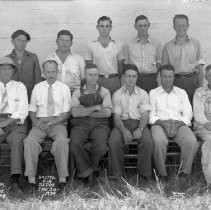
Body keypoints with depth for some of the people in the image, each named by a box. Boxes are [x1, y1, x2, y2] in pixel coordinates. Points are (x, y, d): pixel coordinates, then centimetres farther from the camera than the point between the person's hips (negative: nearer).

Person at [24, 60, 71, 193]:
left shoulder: (64, 88, 5)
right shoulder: (37, 88, 12)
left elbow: (66, 114, 1)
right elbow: (32, 111, 13)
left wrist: (51, 122, -13)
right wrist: (36, 122, -9)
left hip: (58, 123, -2)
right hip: (40, 123, 2)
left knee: (62, 140, -34)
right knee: (30, 140, -29)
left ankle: (63, 179, -29)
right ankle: (31, 180, -25)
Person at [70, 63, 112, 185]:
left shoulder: (104, 92, 16)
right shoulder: (77, 93, 16)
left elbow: (107, 112, 0)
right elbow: (75, 112, 0)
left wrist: (84, 112, -2)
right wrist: (94, 108, -6)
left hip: (99, 124, 0)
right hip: (81, 125, 0)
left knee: (101, 146, -30)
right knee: (75, 144, -31)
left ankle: (88, 168, 0)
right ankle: (87, 172, -8)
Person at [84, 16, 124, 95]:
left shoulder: (118, 45, 7)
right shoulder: (91, 45, 5)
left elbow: (121, 66, 12)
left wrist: (118, 79, 5)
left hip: (114, 80, 1)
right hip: (97, 80, -1)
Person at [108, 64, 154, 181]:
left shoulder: (143, 94, 11)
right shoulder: (117, 94, 9)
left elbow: (145, 115, 2)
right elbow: (116, 117, 0)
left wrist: (140, 129, -20)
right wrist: (124, 130, -20)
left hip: (139, 123, 0)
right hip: (122, 123, 0)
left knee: (148, 142, -31)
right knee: (113, 142, -31)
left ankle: (144, 174, -16)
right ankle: (117, 174, -17)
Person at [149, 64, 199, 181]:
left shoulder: (182, 93, 20)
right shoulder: (153, 93, 15)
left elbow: (188, 113, 9)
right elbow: (151, 114, 5)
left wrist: (178, 124, -10)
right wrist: (162, 123, -14)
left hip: (179, 124, 2)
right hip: (159, 124, -1)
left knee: (192, 142, -30)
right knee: (159, 141, -36)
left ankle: (185, 171, -11)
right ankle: (162, 173, -19)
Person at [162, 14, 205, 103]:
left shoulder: (195, 43, 12)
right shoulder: (167, 46, 11)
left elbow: (200, 66, 10)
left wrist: (201, 87, 2)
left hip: (192, 80, 0)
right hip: (175, 81, 0)